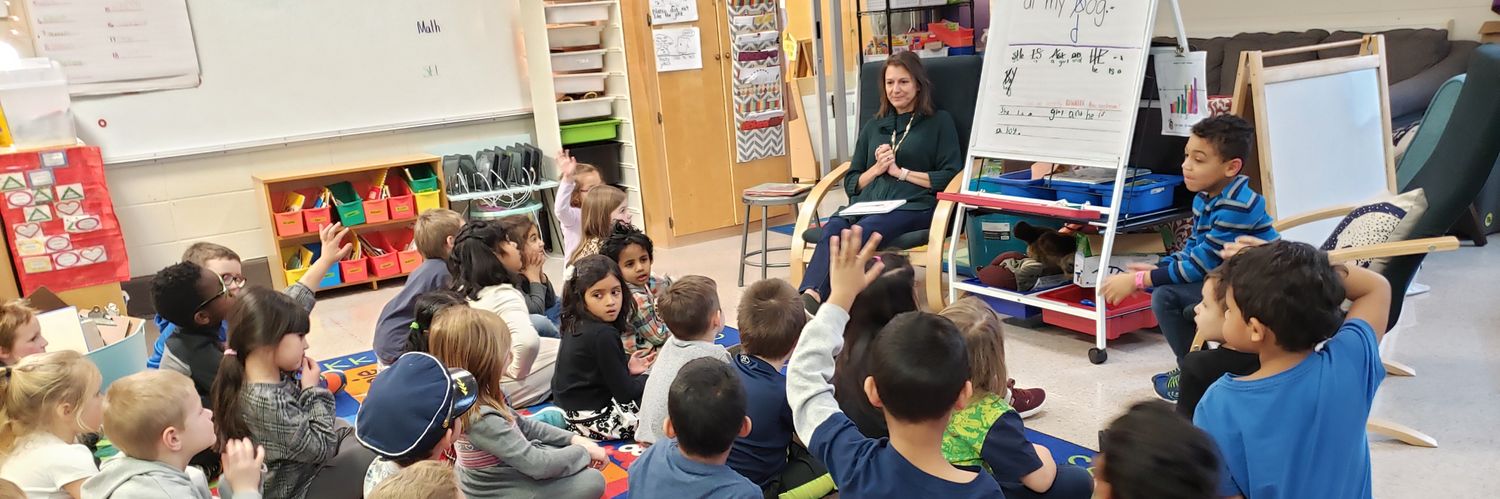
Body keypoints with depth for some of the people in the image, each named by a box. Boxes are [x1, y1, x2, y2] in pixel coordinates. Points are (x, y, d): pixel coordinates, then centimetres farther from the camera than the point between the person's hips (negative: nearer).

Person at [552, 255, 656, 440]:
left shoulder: (576, 324, 1)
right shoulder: (603, 335, -26)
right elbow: (624, 393, -20)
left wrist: (625, 368, 9)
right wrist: (652, 378, -3)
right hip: (594, 419, -9)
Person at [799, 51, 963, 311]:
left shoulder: (939, 121, 16)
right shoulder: (873, 127, 29)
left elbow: (951, 177, 3)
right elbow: (851, 184, 26)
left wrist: (901, 171, -1)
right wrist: (877, 168, 6)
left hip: (913, 204, -4)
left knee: (860, 231, -38)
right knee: (833, 227, -34)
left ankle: (814, 297, -52)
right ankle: (808, 295, -54)